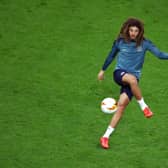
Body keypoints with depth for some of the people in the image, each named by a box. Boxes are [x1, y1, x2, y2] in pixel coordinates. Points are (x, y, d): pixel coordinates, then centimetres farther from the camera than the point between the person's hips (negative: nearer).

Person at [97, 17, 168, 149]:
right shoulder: (120, 42, 1)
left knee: (122, 105, -14)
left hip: (133, 77, 0)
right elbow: (111, 56, 17)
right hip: (119, 73, 0)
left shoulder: (144, 43, -3)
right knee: (132, 79, -38)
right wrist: (103, 70, 27)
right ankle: (143, 106, -22)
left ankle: (106, 136, -7)